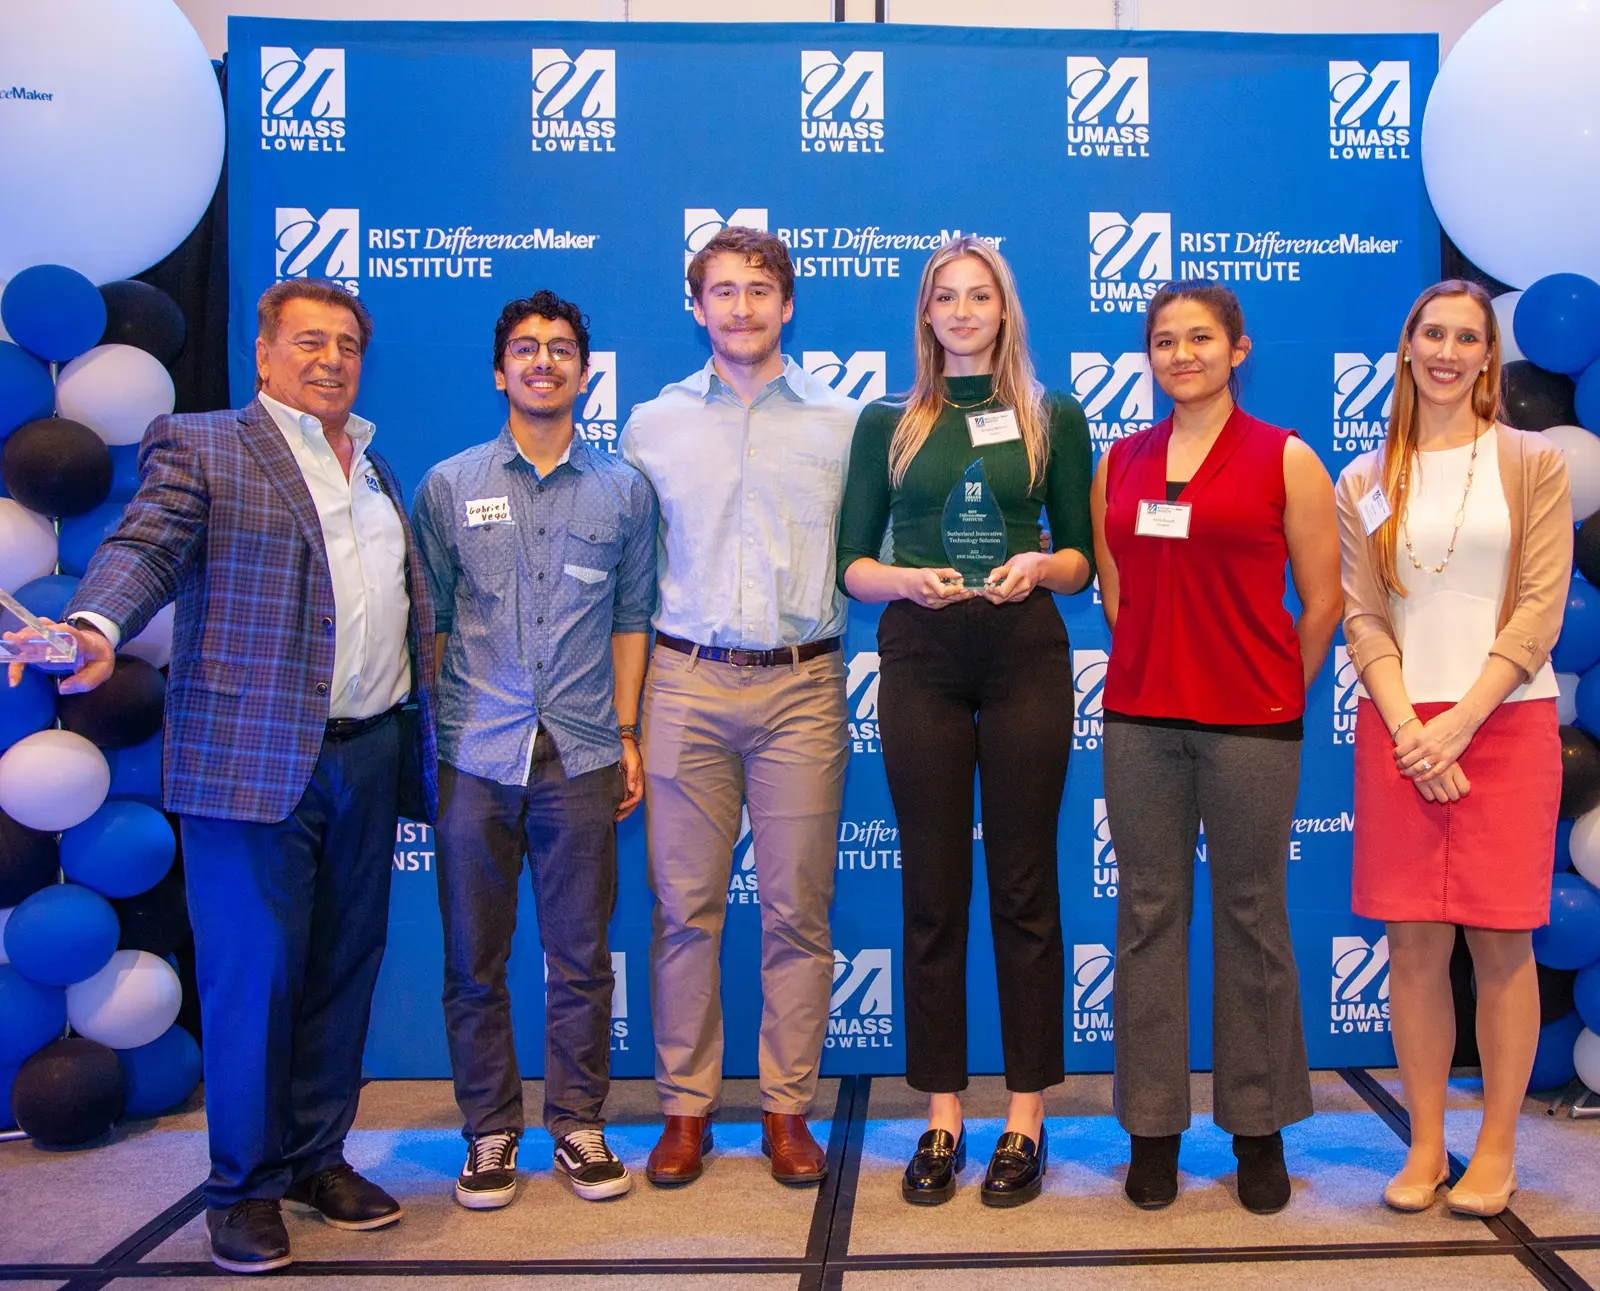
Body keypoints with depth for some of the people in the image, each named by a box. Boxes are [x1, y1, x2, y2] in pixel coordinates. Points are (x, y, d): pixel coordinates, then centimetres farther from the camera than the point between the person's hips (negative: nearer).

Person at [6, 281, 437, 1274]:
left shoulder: (375, 468, 21)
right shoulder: (201, 448, 2)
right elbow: (143, 548, -13)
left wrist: (436, 714, 15)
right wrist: (98, 628, -32)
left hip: (370, 755, 6)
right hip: (253, 761, -6)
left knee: (346, 965, 12)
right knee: (253, 973, 0)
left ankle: (319, 1158, 27)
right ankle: (246, 1187, 15)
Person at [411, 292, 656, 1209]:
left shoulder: (623, 489, 9)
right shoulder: (450, 486, 7)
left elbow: (630, 617, 11)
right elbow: (427, 619, 8)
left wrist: (627, 733, 6)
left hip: (581, 755, 0)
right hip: (474, 755, 0)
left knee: (582, 956, 6)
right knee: (475, 959, 6)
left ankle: (579, 1124, 20)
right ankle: (491, 1129, 20)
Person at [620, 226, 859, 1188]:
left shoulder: (844, 422, 8)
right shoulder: (653, 426, 12)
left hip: (801, 684, 0)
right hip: (687, 683, 1)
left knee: (798, 907, 3)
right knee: (685, 905, 3)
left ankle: (789, 1109, 16)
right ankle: (687, 1107, 16)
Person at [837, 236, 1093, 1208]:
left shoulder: (1054, 418, 10)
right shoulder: (888, 423, 12)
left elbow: (1082, 560, 10)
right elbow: (853, 562, 8)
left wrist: (1040, 566, -10)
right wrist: (910, 580, -11)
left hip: (1025, 654, 0)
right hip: (920, 659, 1)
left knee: (1024, 888, 2)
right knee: (932, 891, 3)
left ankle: (1027, 1118, 12)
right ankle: (942, 1117, 13)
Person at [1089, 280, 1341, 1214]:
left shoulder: (1287, 459, 0)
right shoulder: (1120, 461, 10)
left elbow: (1323, 600, 3)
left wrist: (1274, 692, 6)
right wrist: (1163, 668, 11)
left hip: (1251, 725, -3)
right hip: (1142, 719, 3)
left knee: (1251, 916, 5)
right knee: (1148, 914, 6)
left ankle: (1259, 1127, 20)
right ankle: (1153, 1126, 18)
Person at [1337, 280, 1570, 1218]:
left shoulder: (1533, 464, 5)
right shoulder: (1367, 483, 10)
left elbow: (1540, 609, -3)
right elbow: (1362, 615, 5)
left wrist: (1460, 723, -11)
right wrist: (1409, 727, -9)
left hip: (1507, 721, -1)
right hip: (1399, 729, 2)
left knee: (1501, 941, 1)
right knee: (1414, 941, 2)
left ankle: (1497, 1149, 13)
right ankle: (1425, 1144, 13)